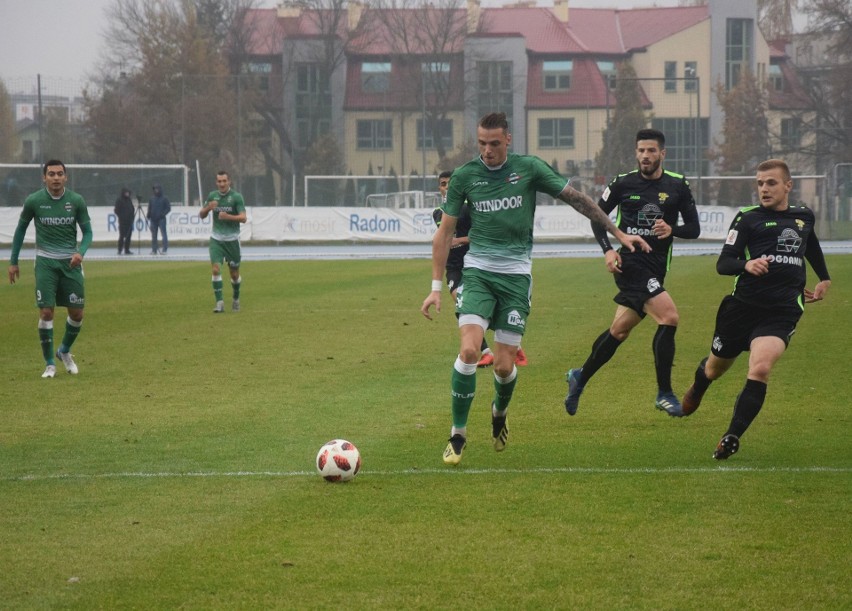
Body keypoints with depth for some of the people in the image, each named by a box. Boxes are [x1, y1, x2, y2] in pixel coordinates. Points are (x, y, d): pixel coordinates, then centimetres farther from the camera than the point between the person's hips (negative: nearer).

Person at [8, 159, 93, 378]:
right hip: (45, 262, -2)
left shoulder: (76, 201, -4)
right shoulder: (33, 201, -5)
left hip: (70, 262, 2)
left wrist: (81, 252, -16)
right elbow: (21, 229, 9)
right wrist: (13, 261, 9)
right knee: (46, 312, -10)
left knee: (77, 313, 2)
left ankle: (65, 351, 30)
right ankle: (49, 364, 2)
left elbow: (87, 231, 4)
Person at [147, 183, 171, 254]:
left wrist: (163, 214, -15)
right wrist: (148, 216, 1)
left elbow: (168, 208, -1)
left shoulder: (164, 199, 3)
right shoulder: (151, 199, 16)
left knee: (163, 233, -9)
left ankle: (165, 249, -11)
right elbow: (149, 209, 18)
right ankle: (154, 249, 10)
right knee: (153, 235, 6)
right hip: (153, 219, 5)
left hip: (161, 219, -5)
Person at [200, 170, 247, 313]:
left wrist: (228, 216, -30)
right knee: (216, 269, -14)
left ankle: (236, 298, 31)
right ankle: (219, 303, -12)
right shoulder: (212, 196, 5)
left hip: (232, 239, -2)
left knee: (234, 274, 6)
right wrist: (208, 208, -11)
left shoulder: (236, 197, -7)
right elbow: (202, 215, 10)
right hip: (216, 239, 2)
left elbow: (243, 218, -13)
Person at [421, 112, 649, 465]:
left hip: (516, 275, 0)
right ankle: (458, 434, -7)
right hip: (478, 272, 0)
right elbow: (445, 231, 6)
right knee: (469, 350, -20)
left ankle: (500, 413, 34)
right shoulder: (464, 176, -1)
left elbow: (576, 198, 6)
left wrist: (618, 233, 7)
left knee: (505, 365, -2)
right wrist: (436, 287, 2)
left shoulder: (529, 168, -4)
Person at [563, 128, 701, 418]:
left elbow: (694, 228, 6)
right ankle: (664, 393, -12)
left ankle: (580, 378, 34)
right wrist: (607, 249, -4)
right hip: (629, 261, -4)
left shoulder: (678, 186, 4)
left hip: (656, 266, 4)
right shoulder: (623, 183, -1)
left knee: (620, 330, 12)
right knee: (669, 317, -21)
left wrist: (672, 229, -16)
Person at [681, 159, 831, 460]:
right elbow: (723, 263, -10)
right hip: (743, 307, -1)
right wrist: (746, 265, -30)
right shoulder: (748, 218, -1)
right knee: (716, 368, 18)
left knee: (760, 369, -24)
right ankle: (697, 388, 56)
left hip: (782, 313, 1)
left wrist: (824, 278, 40)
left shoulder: (804, 216, 12)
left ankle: (732, 438, -18)